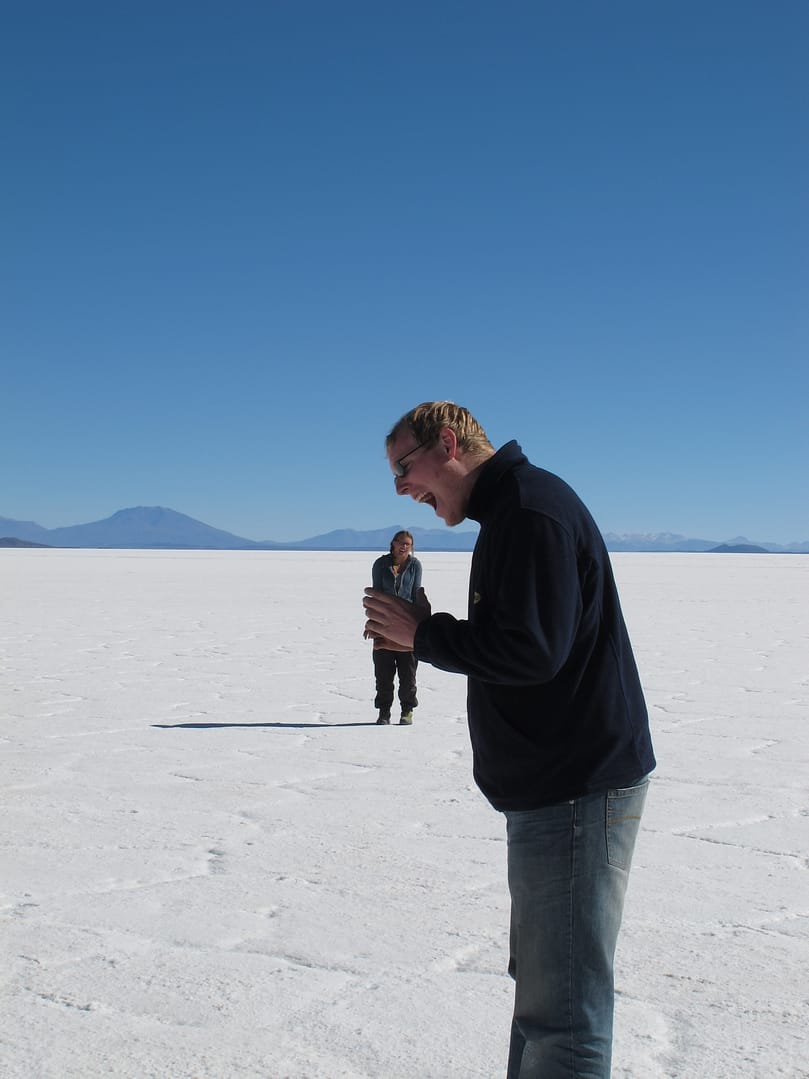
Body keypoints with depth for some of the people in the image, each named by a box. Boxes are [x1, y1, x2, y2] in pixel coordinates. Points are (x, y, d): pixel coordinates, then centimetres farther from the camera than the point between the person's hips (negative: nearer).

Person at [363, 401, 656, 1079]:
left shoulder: (532, 508, -16)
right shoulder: (511, 512, 18)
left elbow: (531, 650, -25)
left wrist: (424, 635, -12)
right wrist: (421, 634, 7)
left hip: (577, 792, -11)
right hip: (551, 787, 11)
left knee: (563, 1016, -6)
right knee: (539, 986, 22)